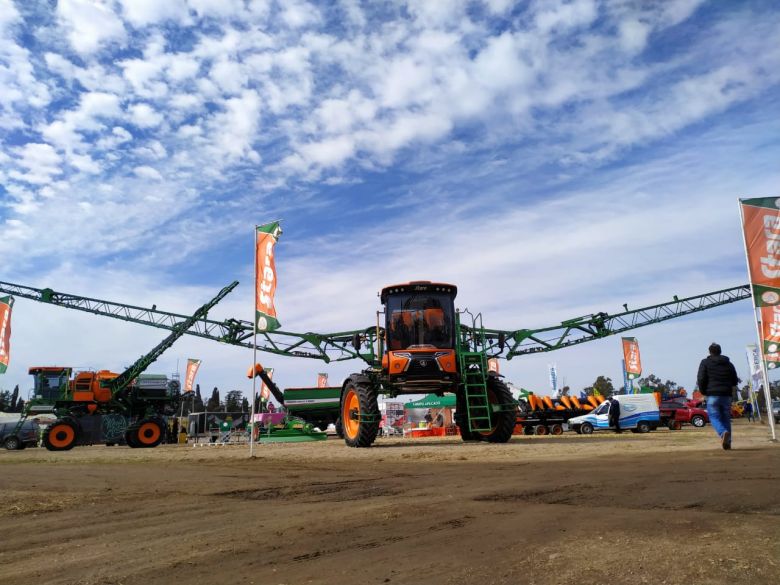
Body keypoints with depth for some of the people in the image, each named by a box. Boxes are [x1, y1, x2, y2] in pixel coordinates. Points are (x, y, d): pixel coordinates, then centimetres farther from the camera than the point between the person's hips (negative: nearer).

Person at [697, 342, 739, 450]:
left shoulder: (705, 362, 1)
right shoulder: (729, 364, 14)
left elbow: (701, 379, -8)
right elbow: (735, 381, 14)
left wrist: (703, 391, 6)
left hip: (712, 395, -4)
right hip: (726, 395, 4)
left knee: (714, 417, -3)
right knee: (726, 418, 11)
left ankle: (723, 433, -30)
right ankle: (727, 442, 8)